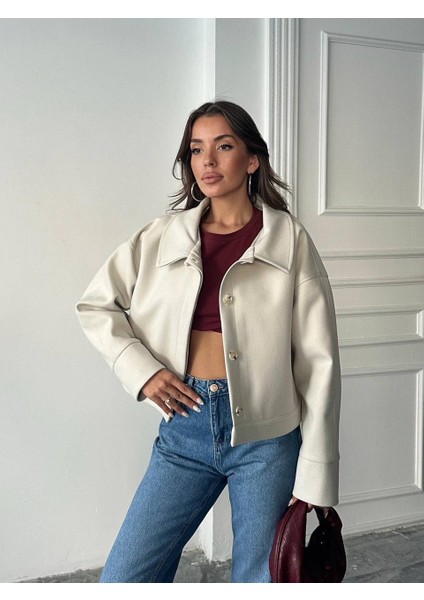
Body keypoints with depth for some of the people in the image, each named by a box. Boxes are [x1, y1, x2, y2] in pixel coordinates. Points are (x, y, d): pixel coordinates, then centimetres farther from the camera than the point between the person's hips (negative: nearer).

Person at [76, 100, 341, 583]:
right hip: (185, 428, 3)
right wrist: (142, 369, -3)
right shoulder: (164, 235, 4)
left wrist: (315, 476, -6)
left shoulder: (290, 240, -3)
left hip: (266, 438, -2)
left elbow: (319, 363, -4)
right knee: (122, 580, 4)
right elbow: (95, 306, 12)